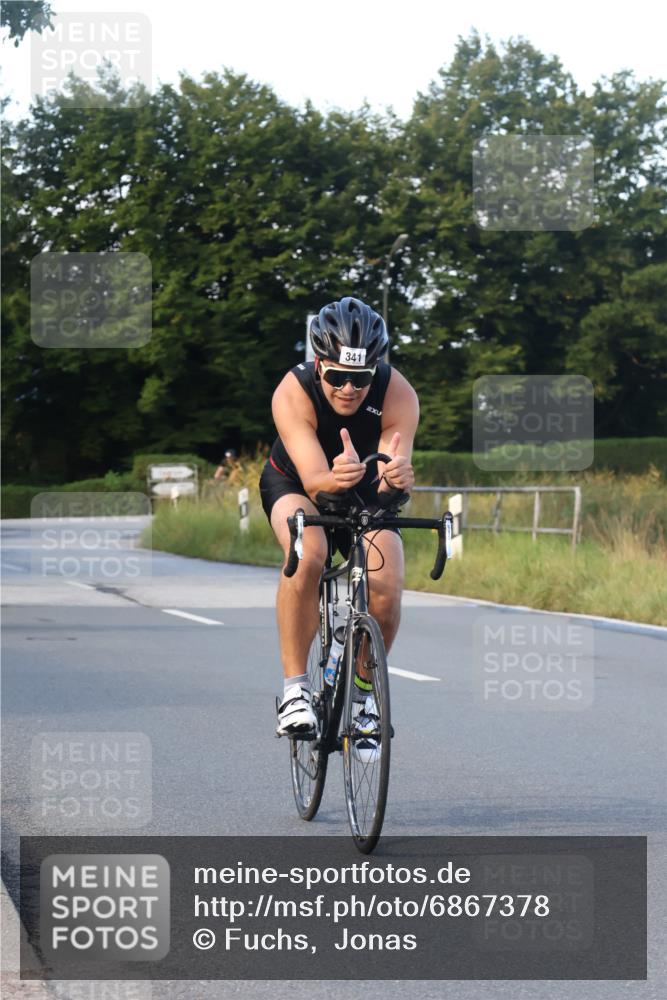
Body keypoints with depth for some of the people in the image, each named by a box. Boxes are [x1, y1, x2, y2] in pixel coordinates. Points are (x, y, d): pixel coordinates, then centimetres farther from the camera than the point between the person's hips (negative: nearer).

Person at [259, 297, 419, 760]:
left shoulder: (399, 395, -30)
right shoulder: (293, 392, -33)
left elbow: (389, 483, -38)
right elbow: (312, 479, -42)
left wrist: (397, 479, -62)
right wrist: (334, 480, -65)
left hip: (366, 494, 2)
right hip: (295, 484, -2)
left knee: (387, 590, -21)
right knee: (307, 556, -35)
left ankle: (364, 691, 7)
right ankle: (295, 688, -23)